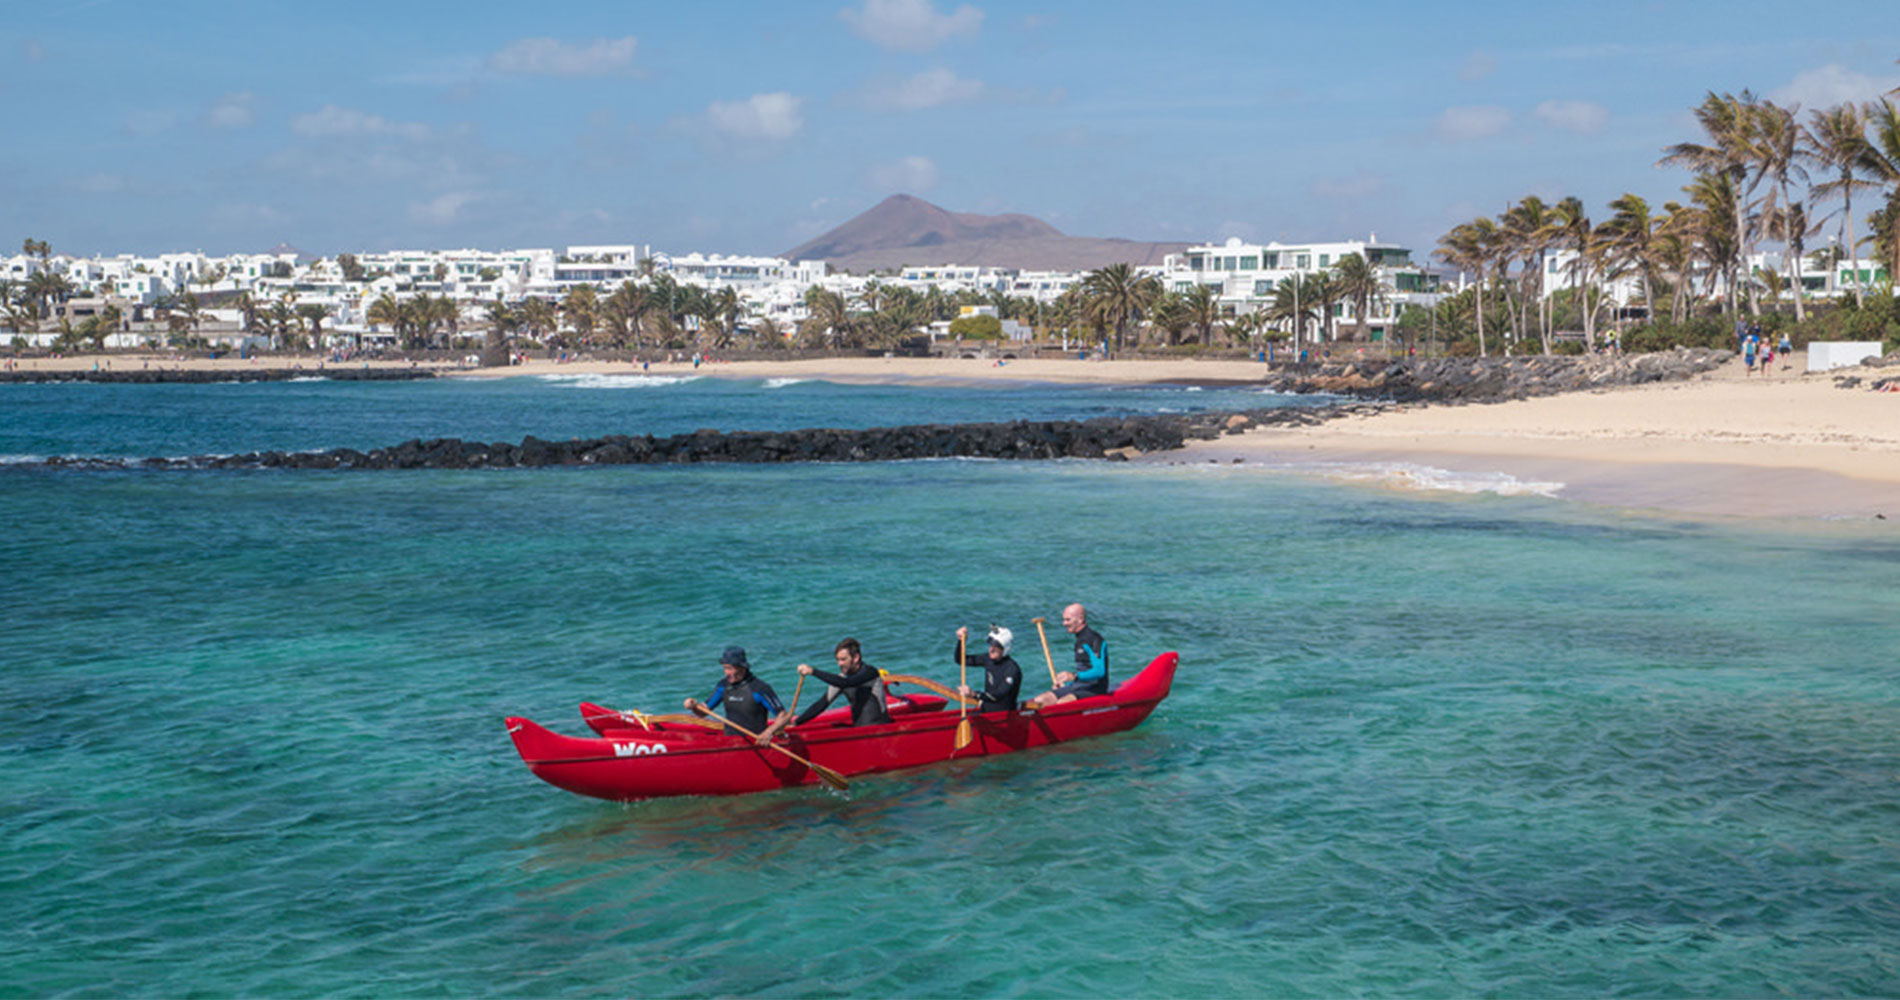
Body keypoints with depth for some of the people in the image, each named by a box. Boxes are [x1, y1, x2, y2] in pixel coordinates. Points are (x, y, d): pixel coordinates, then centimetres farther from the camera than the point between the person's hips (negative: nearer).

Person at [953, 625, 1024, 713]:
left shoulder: (1012, 670, -21)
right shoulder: (989, 658, 2)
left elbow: (998, 696, -32)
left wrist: (973, 694, -45)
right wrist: (961, 641, -5)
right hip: (985, 710, 7)